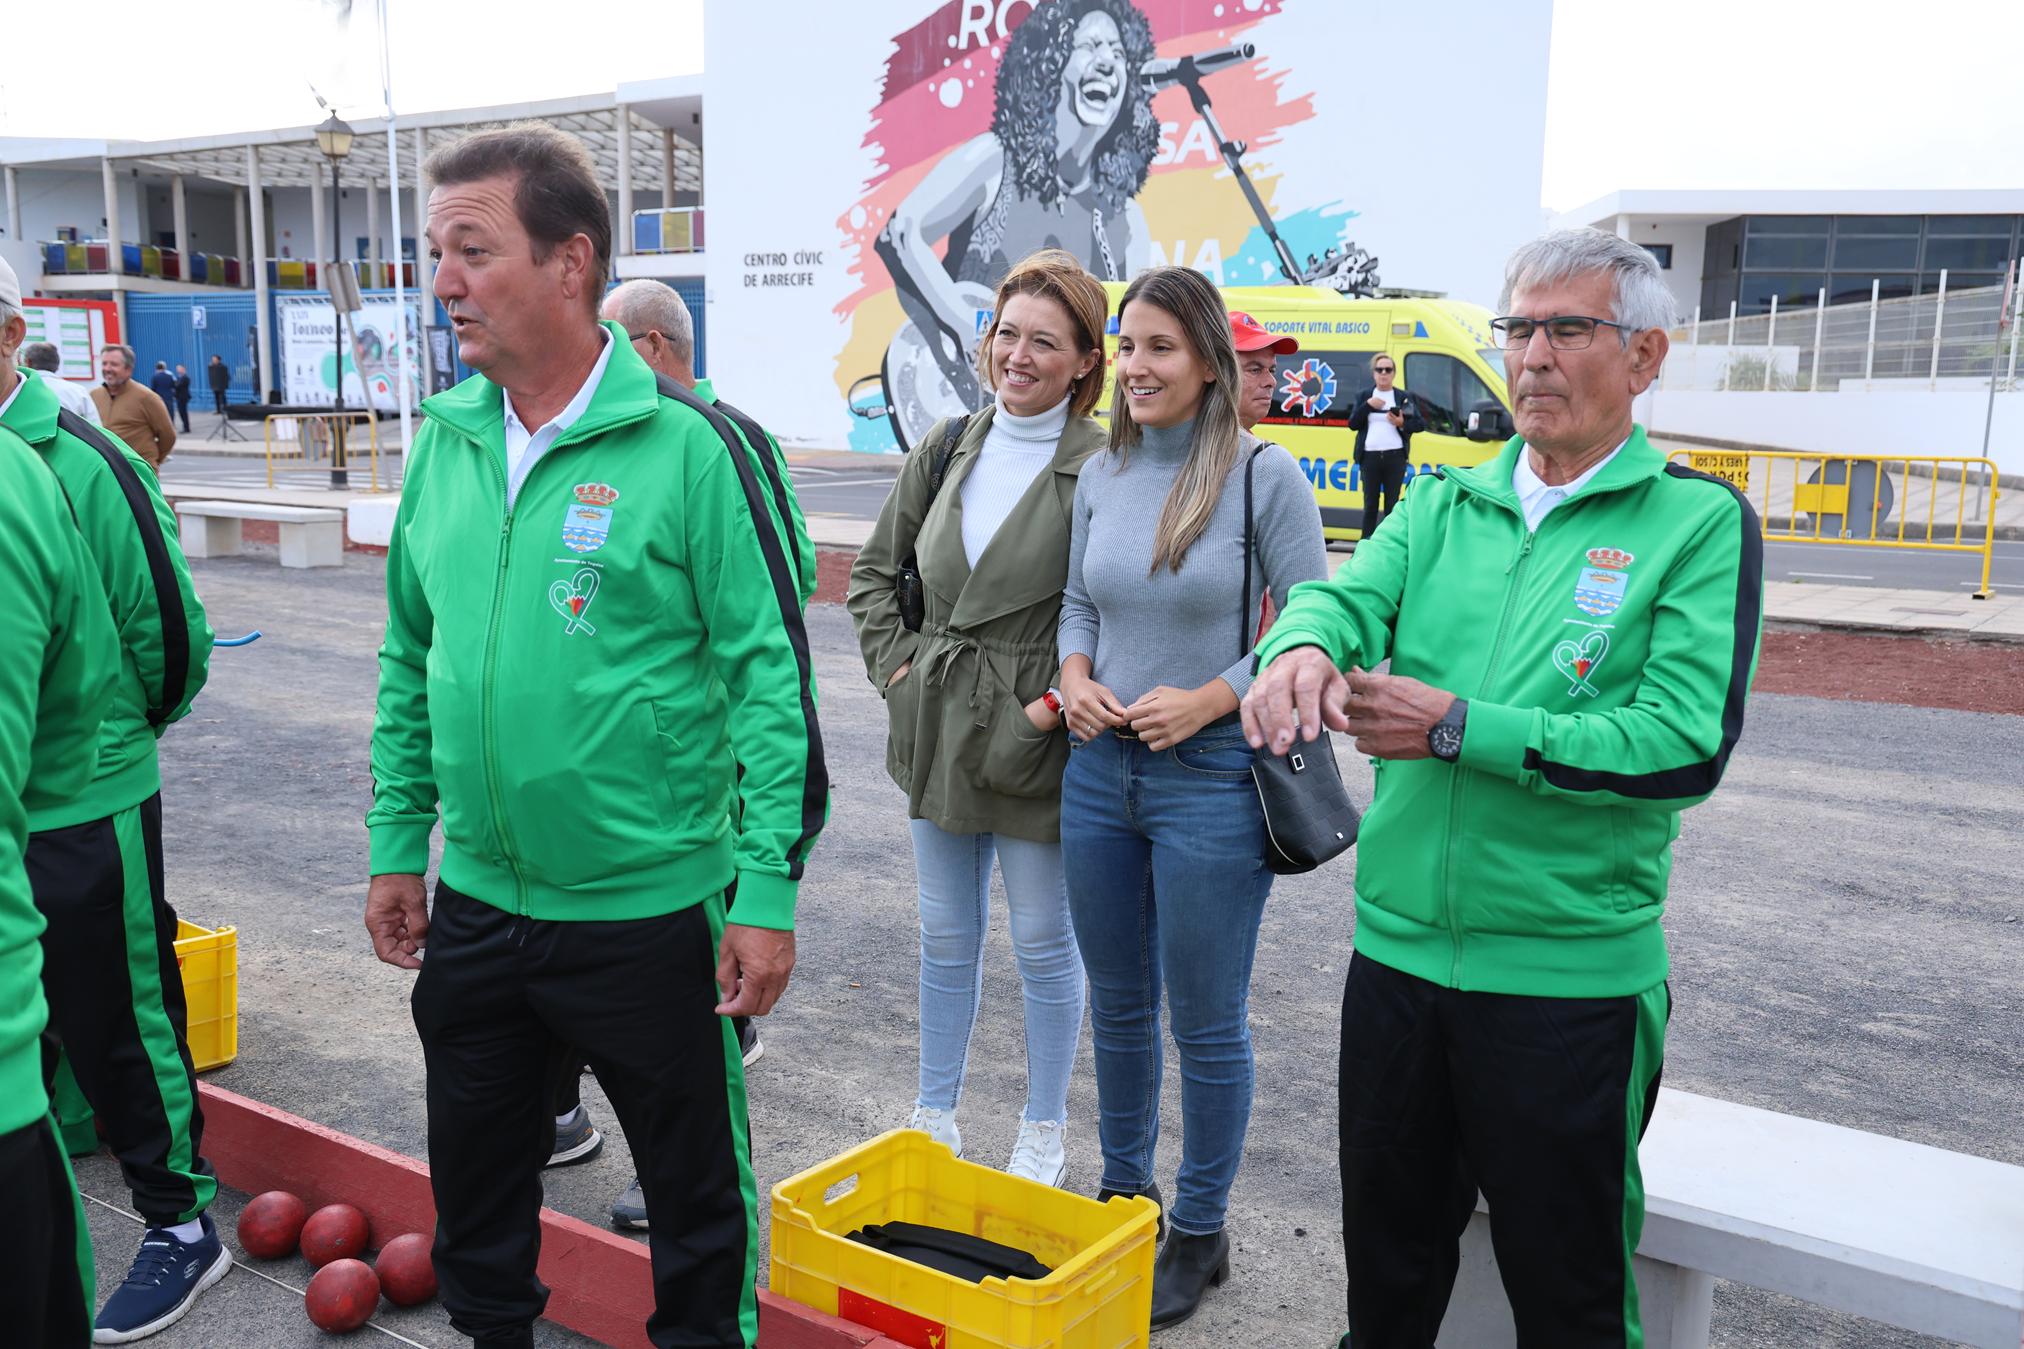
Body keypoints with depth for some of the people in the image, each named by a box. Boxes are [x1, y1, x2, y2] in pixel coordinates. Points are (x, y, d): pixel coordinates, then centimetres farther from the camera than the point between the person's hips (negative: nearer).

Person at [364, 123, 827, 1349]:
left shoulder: (684, 445, -14)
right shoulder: (445, 440, 3)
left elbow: (771, 672, -14)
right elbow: (409, 661, 12)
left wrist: (770, 890, -15)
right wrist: (398, 846, 11)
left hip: (651, 914, -5)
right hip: (474, 908, 6)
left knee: (699, 1195, 14)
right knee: (475, 1195, 22)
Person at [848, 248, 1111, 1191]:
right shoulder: (948, 448, 6)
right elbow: (873, 569, 15)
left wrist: (1061, 700, -15)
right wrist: (894, 660, 4)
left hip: (1032, 742, -5)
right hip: (936, 730, 5)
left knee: (1044, 943, 10)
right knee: (946, 937, 17)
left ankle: (1044, 1134, 28)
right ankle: (935, 1115, 33)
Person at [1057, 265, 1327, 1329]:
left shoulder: (1264, 475, -10)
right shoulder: (1101, 475, 6)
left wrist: (1206, 700, -17)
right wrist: (1075, 675, -3)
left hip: (1212, 777, -5)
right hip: (1099, 770, 5)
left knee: (1206, 1023, 7)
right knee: (1117, 1004, 18)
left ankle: (1199, 1232, 26)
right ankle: (1123, 1192, 38)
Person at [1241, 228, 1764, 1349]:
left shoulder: (1699, 521, -7)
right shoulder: (1442, 508, 8)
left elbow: (1687, 745, -17)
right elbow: (1348, 594, -10)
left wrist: (1459, 727, -22)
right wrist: (1302, 644, -34)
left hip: (1571, 976, -4)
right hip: (1397, 949, 4)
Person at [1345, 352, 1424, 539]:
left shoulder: (1404, 397, 9)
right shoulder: (1363, 396, 12)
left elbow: (1421, 424, 6)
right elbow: (1352, 424, 3)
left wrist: (1403, 423, -12)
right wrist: (1368, 405, -7)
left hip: (1395, 456, -1)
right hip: (1370, 456, 1)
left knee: (1392, 503, 2)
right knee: (1370, 504, 4)